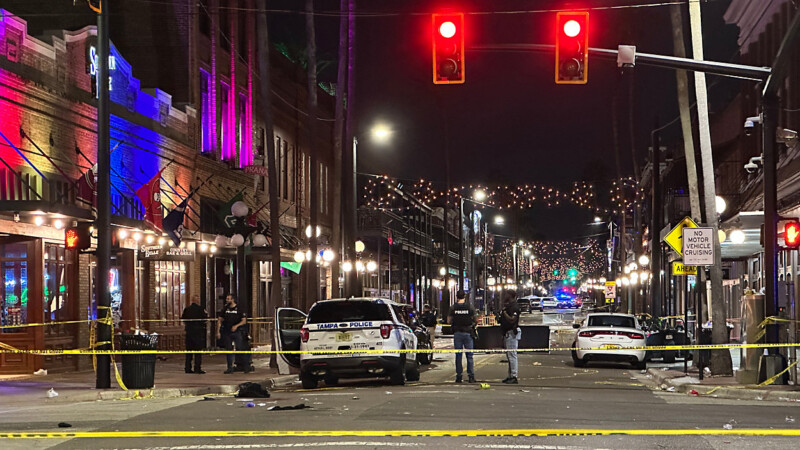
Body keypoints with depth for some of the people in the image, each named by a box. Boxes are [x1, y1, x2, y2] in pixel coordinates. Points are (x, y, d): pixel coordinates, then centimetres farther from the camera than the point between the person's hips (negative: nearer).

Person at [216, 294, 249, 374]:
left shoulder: (239, 309, -2)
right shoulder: (225, 309, 9)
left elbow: (244, 321, -3)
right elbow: (219, 320, 11)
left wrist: (236, 326, -18)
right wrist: (218, 332, 4)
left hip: (237, 332, -4)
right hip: (227, 333, 4)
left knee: (240, 348, -8)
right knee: (229, 350, 4)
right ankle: (230, 368, 10)